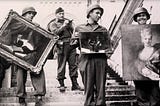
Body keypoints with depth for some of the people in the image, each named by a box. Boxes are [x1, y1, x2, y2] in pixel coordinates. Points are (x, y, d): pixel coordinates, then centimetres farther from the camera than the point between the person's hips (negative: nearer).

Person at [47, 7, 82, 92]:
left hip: (71, 44, 5)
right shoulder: (53, 24, 9)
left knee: (73, 64, 3)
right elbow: (55, 32, -8)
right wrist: (63, 25, -10)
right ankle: (61, 84, 2)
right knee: (61, 66, -4)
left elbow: (73, 31, 22)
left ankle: (75, 84, 7)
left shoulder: (68, 21, 24)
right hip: (62, 46, -5)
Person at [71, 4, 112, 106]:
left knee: (101, 87, -1)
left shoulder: (103, 29, 19)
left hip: (101, 60, 2)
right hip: (87, 59, -1)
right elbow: (73, 45, 12)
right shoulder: (79, 28, 14)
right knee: (88, 87, -2)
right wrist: (76, 39, -10)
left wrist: (108, 51, -7)